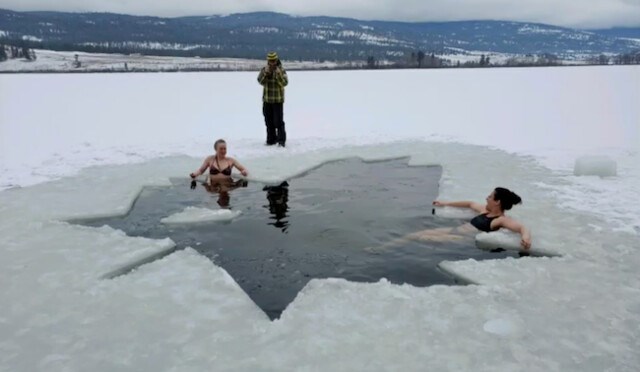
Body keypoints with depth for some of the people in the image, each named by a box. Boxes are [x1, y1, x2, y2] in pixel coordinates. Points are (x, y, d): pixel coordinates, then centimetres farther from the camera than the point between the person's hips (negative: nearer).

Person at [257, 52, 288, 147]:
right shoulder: (264, 69, 3)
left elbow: (284, 83, -18)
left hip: (278, 100, -4)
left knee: (278, 121, -9)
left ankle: (281, 140, -3)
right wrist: (265, 72, -25)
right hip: (266, 100, 4)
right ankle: (271, 140, 21)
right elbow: (261, 81, -11)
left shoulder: (281, 70, -6)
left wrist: (278, 74, -31)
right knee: (269, 121, 10)